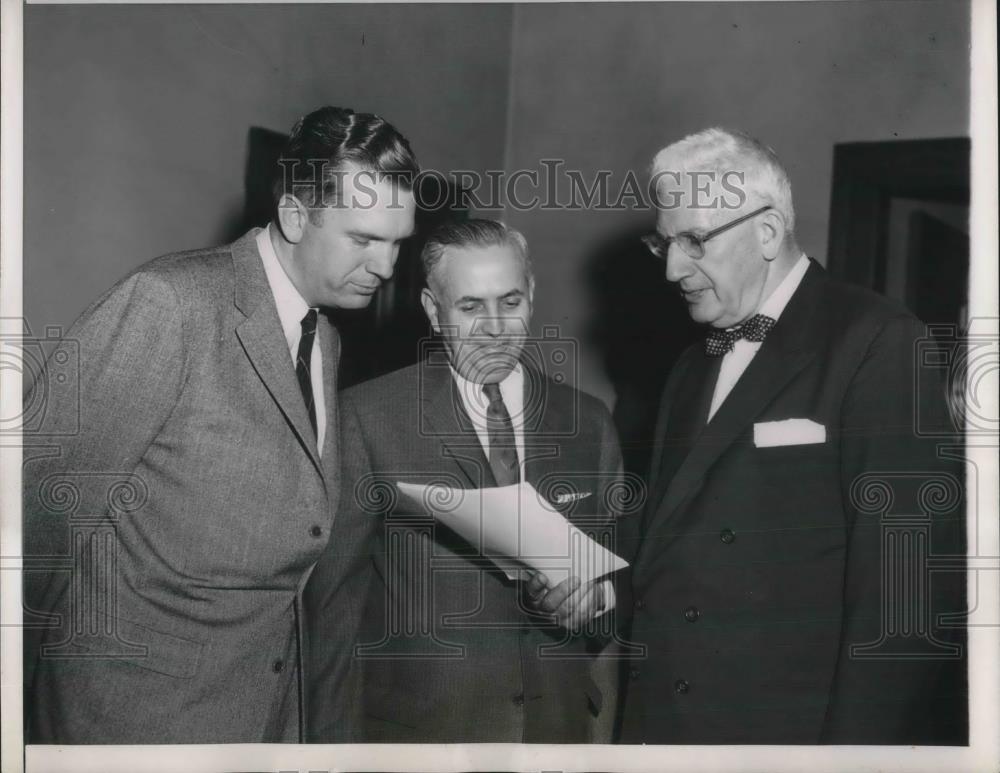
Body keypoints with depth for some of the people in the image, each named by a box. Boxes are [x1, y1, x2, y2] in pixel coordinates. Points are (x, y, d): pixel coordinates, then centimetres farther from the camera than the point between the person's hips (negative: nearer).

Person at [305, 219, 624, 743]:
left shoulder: (587, 422, 3)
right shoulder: (367, 416, -8)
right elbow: (334, 595, -7)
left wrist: (597, 595, -12)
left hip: (559, 721, 4)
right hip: (418, 725, -3)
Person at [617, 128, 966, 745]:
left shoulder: (879, 344, -12)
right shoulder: (695, 367, 12)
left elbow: (911, 585, -17)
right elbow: (667, 548, 11)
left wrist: (858, 741, -19)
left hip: (791, 726, -6)